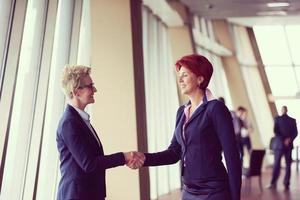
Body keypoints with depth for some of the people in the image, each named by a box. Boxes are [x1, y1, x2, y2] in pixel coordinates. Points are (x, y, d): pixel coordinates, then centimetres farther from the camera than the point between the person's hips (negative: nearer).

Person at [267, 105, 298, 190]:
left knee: (276, 164, 2)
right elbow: (295, 133, -3)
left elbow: (275, 131, -11)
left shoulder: (277, 118, -3)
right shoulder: (293, 120, 3)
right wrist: (289, 140, -7)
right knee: (288, 165, 7)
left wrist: (283, 140, -8)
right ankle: (286, 184, 5)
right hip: (289, 145, 2)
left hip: (279, 144, -2)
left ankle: (273, 183, -2)